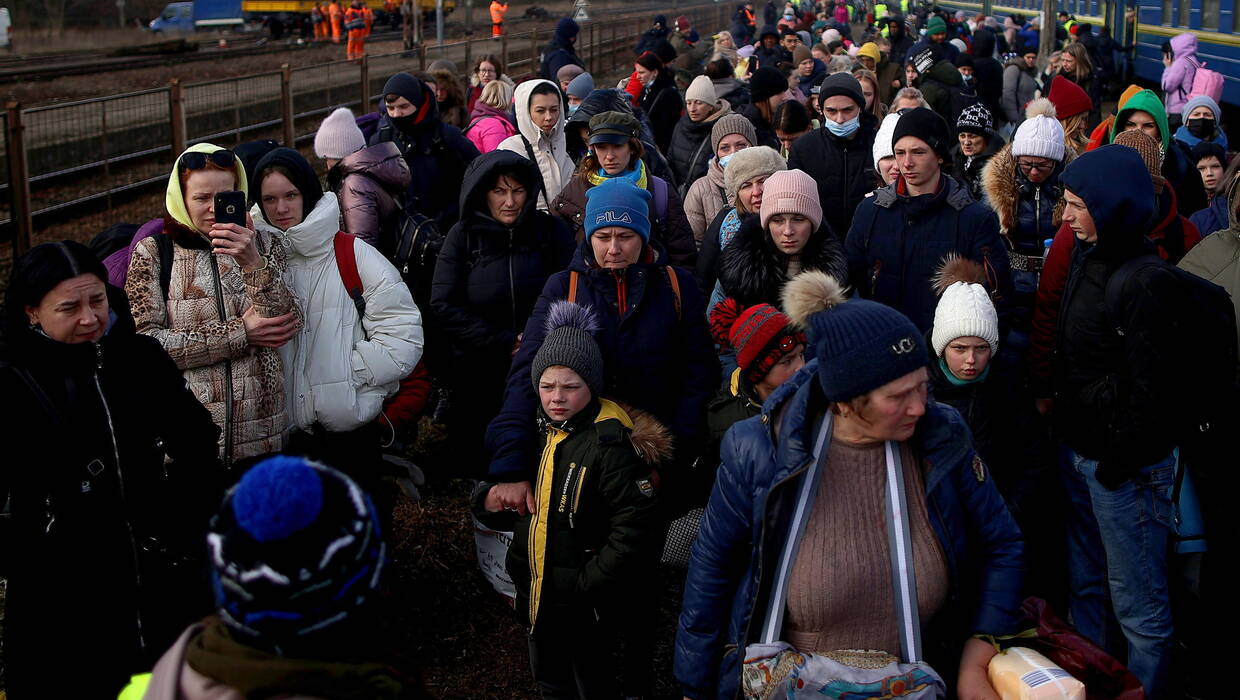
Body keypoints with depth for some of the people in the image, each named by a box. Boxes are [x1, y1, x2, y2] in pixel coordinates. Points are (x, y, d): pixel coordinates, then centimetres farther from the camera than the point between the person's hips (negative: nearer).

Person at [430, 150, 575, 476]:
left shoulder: (551, 230, 2)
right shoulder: (463, 236, 0)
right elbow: (443, 306, -7)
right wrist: (505, 343, -14)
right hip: (479, 374, 0)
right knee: (477, 465, 5)